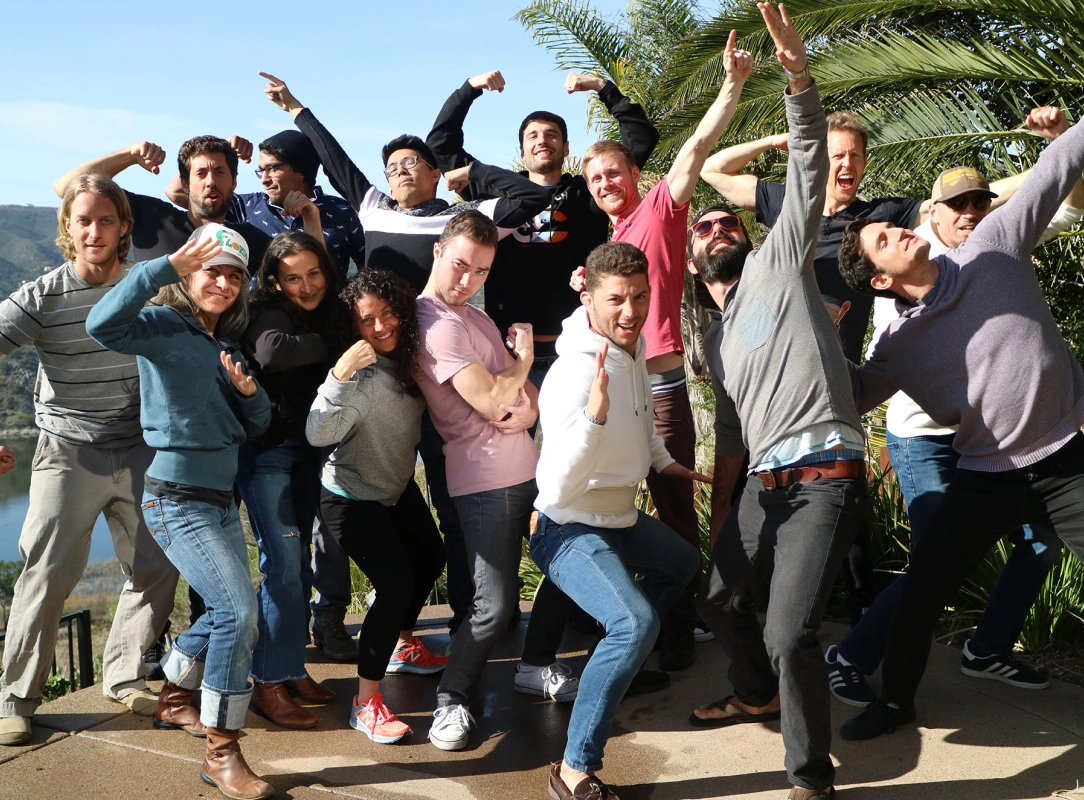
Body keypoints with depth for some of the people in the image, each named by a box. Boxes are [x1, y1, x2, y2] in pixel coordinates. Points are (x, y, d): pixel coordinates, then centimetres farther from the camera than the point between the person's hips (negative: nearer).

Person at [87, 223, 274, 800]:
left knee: (227, 612, 19)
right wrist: (168, 266, -32)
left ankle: (174, 701, 44)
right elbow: (103, 324, -32)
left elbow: (255, 425, 13)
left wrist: (249, 391, -8)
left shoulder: (223, 343, 13)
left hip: (220, 497, 9)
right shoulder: (163, 325, -9)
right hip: (177, 498, -9)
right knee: (240, 611, -17)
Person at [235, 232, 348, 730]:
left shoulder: (328, 315, 7)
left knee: (298, 563, 12)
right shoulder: (272, 316, -15)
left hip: (306, 450, 7)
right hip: (267, 451, -7)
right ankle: (269, 685, 0)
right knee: (283, 564, -9)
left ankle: (291, 668, 23)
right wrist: (326, 346, -23)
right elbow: (271, 351, -37)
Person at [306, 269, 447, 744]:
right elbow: (318, 434, -45)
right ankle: (365, 703, -4)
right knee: (396, 584, -17)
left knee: (430, 559, 22)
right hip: (352, 497, -9)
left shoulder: (409, 357, -9)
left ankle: (402, 646, 48)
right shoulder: (362, 374, -31)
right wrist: (340, 373, -54)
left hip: (397, 486, 9)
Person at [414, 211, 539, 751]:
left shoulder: (473, 315, 14)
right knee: (495, 604, -9)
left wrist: (527, 407, -11)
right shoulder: (437, 324, -16)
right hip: (485, 480, -9)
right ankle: (451, 701, 12)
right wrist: (523, 358, -1)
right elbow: (493, 401, -19)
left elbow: (523, 395, 13)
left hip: (529, 469, 9)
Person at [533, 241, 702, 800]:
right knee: (636, 622, -30)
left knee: (684, 563, 31)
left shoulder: (632, 344, -4)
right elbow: (559, 488, -41)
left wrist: (663, 460, 27)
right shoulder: (576, 374, -32)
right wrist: (594, 413, -52)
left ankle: (618, 661, 46)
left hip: (620, 517, 9)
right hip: (569, 530, -9)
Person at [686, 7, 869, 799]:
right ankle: (758, 694, 48)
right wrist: (719, 510, 26)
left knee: (790, 630, -19)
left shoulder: (779, 260, 6)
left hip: (825, 472, -8)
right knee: (719, 599, 20)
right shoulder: (715, 337, 23)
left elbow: (808, 167, -5)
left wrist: (798, 74, -17)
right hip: (763, 482, 8)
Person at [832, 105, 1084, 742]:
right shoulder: (900, 346, -3)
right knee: (922, 594, 3)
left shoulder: (992, 251, -4)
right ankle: (896, 700, 27)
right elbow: (855, 394, 6)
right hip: (985, 480, 1)